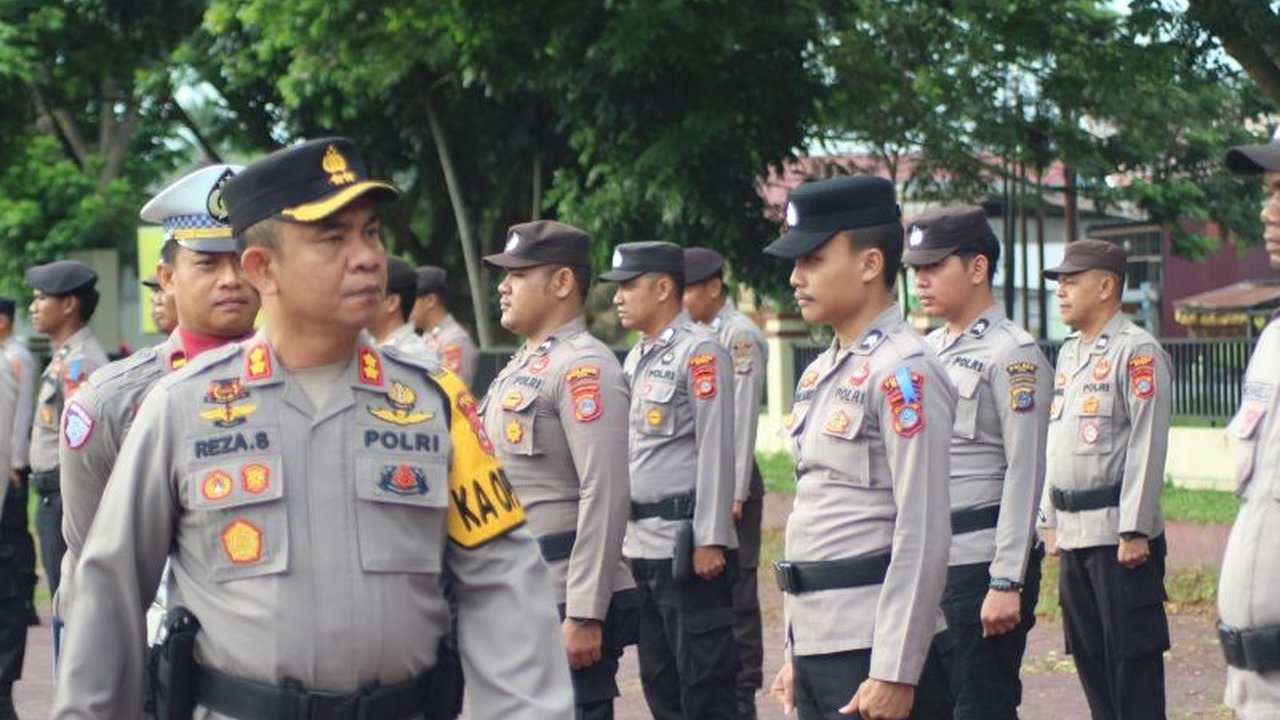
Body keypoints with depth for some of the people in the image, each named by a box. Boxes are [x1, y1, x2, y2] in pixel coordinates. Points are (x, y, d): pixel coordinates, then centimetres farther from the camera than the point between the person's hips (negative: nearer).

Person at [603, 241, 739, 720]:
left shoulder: (700, 351, -10)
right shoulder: (636, 359, 16)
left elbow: (716, 450, -14)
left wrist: (710, 540, -17)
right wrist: (627, 534, 17)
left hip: (687, 543, -9)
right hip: (641, 545, 9)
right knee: (659, 681, 12)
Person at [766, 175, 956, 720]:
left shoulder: (903, 373, -13)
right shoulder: (819, 373, 14)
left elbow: (923, 537, -17)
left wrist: (897, 673, -19)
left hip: (873, 649, -9)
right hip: (817, 645, 9)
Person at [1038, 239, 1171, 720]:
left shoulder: (1137, 351, -10)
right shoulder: (1069, 352, 16)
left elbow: (1147, 445, -15)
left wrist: (1135, 531, -18)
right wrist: (1050, 520, 17)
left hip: (1119, 533, -8)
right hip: (1074, 532, 8)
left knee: (1132, 654, -4)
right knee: (1088, 653, 12)